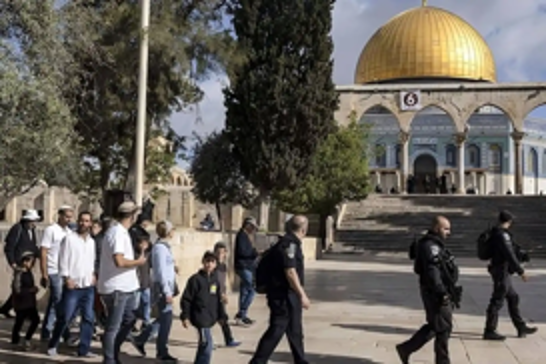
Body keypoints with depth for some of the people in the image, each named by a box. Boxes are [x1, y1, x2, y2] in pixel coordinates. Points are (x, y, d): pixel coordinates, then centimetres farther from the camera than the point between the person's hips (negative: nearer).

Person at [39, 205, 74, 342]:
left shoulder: (69, 232, 13)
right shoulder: (51, 230, -6)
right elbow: (43, 253, -9)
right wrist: (44, 274, -13)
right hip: (55, 273, -7)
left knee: (54, 303, 12)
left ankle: (46, 333, 19)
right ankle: (66, 334, 1)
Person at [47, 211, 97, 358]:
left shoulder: (91, 241, 13)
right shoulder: (69, 238, -5)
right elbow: (63, 260, -8)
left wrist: (93, 274, 8)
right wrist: (67, 278, -14)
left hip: (89, 286, 5)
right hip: (73, 286, -5)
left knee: (88, 318, 3)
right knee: (65, 318, -1)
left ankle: (84, 349, 10)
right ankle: (52, 345, 17)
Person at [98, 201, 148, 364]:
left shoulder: (120, 231, 12)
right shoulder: (118, 233, -20)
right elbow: (119, 261, -29)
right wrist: (138, 262, -15)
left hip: (125, 286, 10)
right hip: (116, 288, -10)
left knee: (129, 319, 19)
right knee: (113, 327, 1)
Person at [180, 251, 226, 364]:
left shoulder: (215, 280, 11)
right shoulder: (196, 279, -9)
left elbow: (218, 300, 18)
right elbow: (186, 299, -8)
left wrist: (221, 315, 16)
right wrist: (185, 316, -11)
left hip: (210, 318, 7)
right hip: (200, 318, -7)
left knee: (204, 345, 17)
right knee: (207, 344, -12)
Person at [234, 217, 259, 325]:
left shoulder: (245, 236, 19)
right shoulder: (242, 235, -11)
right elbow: (242, 252, -22)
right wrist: (255, 252, -19)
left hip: (246, 267, 11)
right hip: (244, 267, -11)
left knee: (245, 292, 12)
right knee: (251, 290, -13)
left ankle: (242, 316, 18)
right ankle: (241, 314, -11)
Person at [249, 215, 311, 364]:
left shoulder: (291, 243, 13)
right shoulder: (289, 243, -17)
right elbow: (290, 272, -23)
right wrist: (302, 295, -21)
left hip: (289, 296, 10)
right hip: (283, 297, -10)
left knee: (295, 332, 17)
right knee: (276, 331, -7)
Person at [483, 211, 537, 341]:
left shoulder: (495, 233, 12)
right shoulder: (502, 235, -19)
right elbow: (509, 254, -23)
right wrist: (521, 271, -19)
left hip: (503, 272, 10)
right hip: (502, 271, -10)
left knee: (513, 298, 16)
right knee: (497, 301, -4)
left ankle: (521, 327, 25)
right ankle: (489, 331, 2)